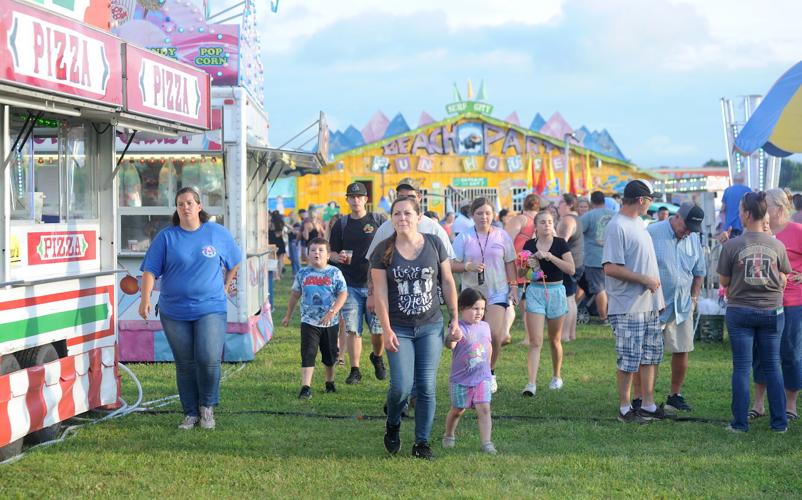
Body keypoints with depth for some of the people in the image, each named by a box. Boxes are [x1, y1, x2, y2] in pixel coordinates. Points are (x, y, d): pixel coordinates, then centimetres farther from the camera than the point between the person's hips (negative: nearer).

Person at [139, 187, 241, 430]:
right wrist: (145, 298, -14)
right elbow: (150, 270, -3)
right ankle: (190, 413, 18)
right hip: (175, 312, 1)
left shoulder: (218, 233, 4)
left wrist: (225, 286, 18)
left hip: (211, 308, -1)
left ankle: (207, 406, 8)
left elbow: (235, 262, 19)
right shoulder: (166, 237, 2)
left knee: (208, 358, -14)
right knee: (185, 364, 6)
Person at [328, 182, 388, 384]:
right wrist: (338, 257, -11)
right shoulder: (341, 224, 8)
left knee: (378, 329, 0)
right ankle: (355, 370, 6)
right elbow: (332, 252, 12)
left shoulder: (379, 221, 3)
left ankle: (377, 358, 28)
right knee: (353, 330, -1)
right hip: (351, 285, 1)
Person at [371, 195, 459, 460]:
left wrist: (454, 319, 6)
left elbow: (448, 282, 7)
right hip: (399, 328, -1)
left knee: (427, 386, 0)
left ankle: (422, 443, 12)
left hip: (431, 326, 1)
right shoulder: (383, 250, -4)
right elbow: (380, 292, -5)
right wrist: (386, 330, -11)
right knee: (402, 386, -10)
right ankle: (392, 424, 21)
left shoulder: (434, 244, 1)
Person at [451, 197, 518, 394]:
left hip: (498, 292, 0)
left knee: (494, 334, -14)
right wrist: (468, 266, -19)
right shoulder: (464, 237, 0)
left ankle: (491, 372, 7)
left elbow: (510, 263, 10)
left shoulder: (502, 236, 4)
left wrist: (513, 287, 4)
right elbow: (452, 265, -1)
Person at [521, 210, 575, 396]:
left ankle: (556, 377, 32)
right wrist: (528, 265, -10)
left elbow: (571, 269, -12)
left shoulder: (560, 243, -3)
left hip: (555, 291, 0)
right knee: (535, 342, -8)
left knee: (554, 340, 13)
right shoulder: (529, 245, 3)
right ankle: (531, 383, -13)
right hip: (535, 291, 1)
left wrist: (549, 256, -18)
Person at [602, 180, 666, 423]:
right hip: (628, 307, -9)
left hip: (650, 304, 9)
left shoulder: (639, 224, 15)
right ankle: (624, 408, 7)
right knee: (629, 360, -3)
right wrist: (644, 280, -18)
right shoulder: (617, 227, -15)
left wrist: (658, 293, 18)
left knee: (651, 357, 12)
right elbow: (610, 268, -22)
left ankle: (648, 405, 20)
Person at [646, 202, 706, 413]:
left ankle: (675, 396, 21)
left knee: (682, 352, 7)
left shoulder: (694, 239, 8)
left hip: (682, 307, 5)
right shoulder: (652, 233, -10)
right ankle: (638, 398, 3)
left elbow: (699, 272, 20)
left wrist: (694, 298, 12)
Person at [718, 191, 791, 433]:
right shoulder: (777, 245, -3)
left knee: (742, 366, 4)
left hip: (740, 311, -2)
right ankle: (780, 422, 11)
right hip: (772, 311, 2)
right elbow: (783, 280, 6)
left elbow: (724, 281, -3)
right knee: (772, 366, 9)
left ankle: (740, 422, 5)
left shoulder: (732, 245, -11)